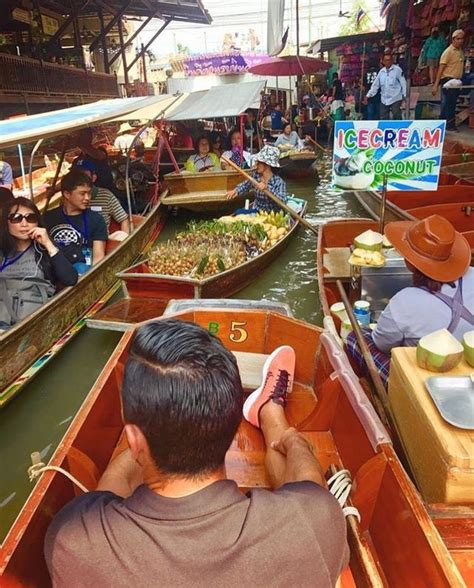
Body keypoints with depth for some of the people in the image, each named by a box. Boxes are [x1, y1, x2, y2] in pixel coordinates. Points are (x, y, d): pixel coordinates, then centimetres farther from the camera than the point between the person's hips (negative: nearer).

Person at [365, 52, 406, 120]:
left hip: (396, 99, -5)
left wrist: (404, 95, -9)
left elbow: (403, 83, -5)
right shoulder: (381, 71, 10)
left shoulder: (397, 69, -5)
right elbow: (375, 85, 14)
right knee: (383, 118, 8)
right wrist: (368, 95, 10)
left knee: (397, 117, -9)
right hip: (384, 100, 5)